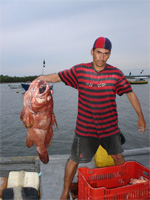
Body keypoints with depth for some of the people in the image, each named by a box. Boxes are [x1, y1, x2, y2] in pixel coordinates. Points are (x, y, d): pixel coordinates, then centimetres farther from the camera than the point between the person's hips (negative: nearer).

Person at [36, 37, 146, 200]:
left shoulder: (116, 73, -6)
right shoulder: (79, 70, -9)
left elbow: (130, 93, 1)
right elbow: (57, 77, -2)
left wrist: (140, 116, 3)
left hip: (109, 127, 2)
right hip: (85, 128, -1)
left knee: (118, 157, 16)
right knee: (74, 160, 9)